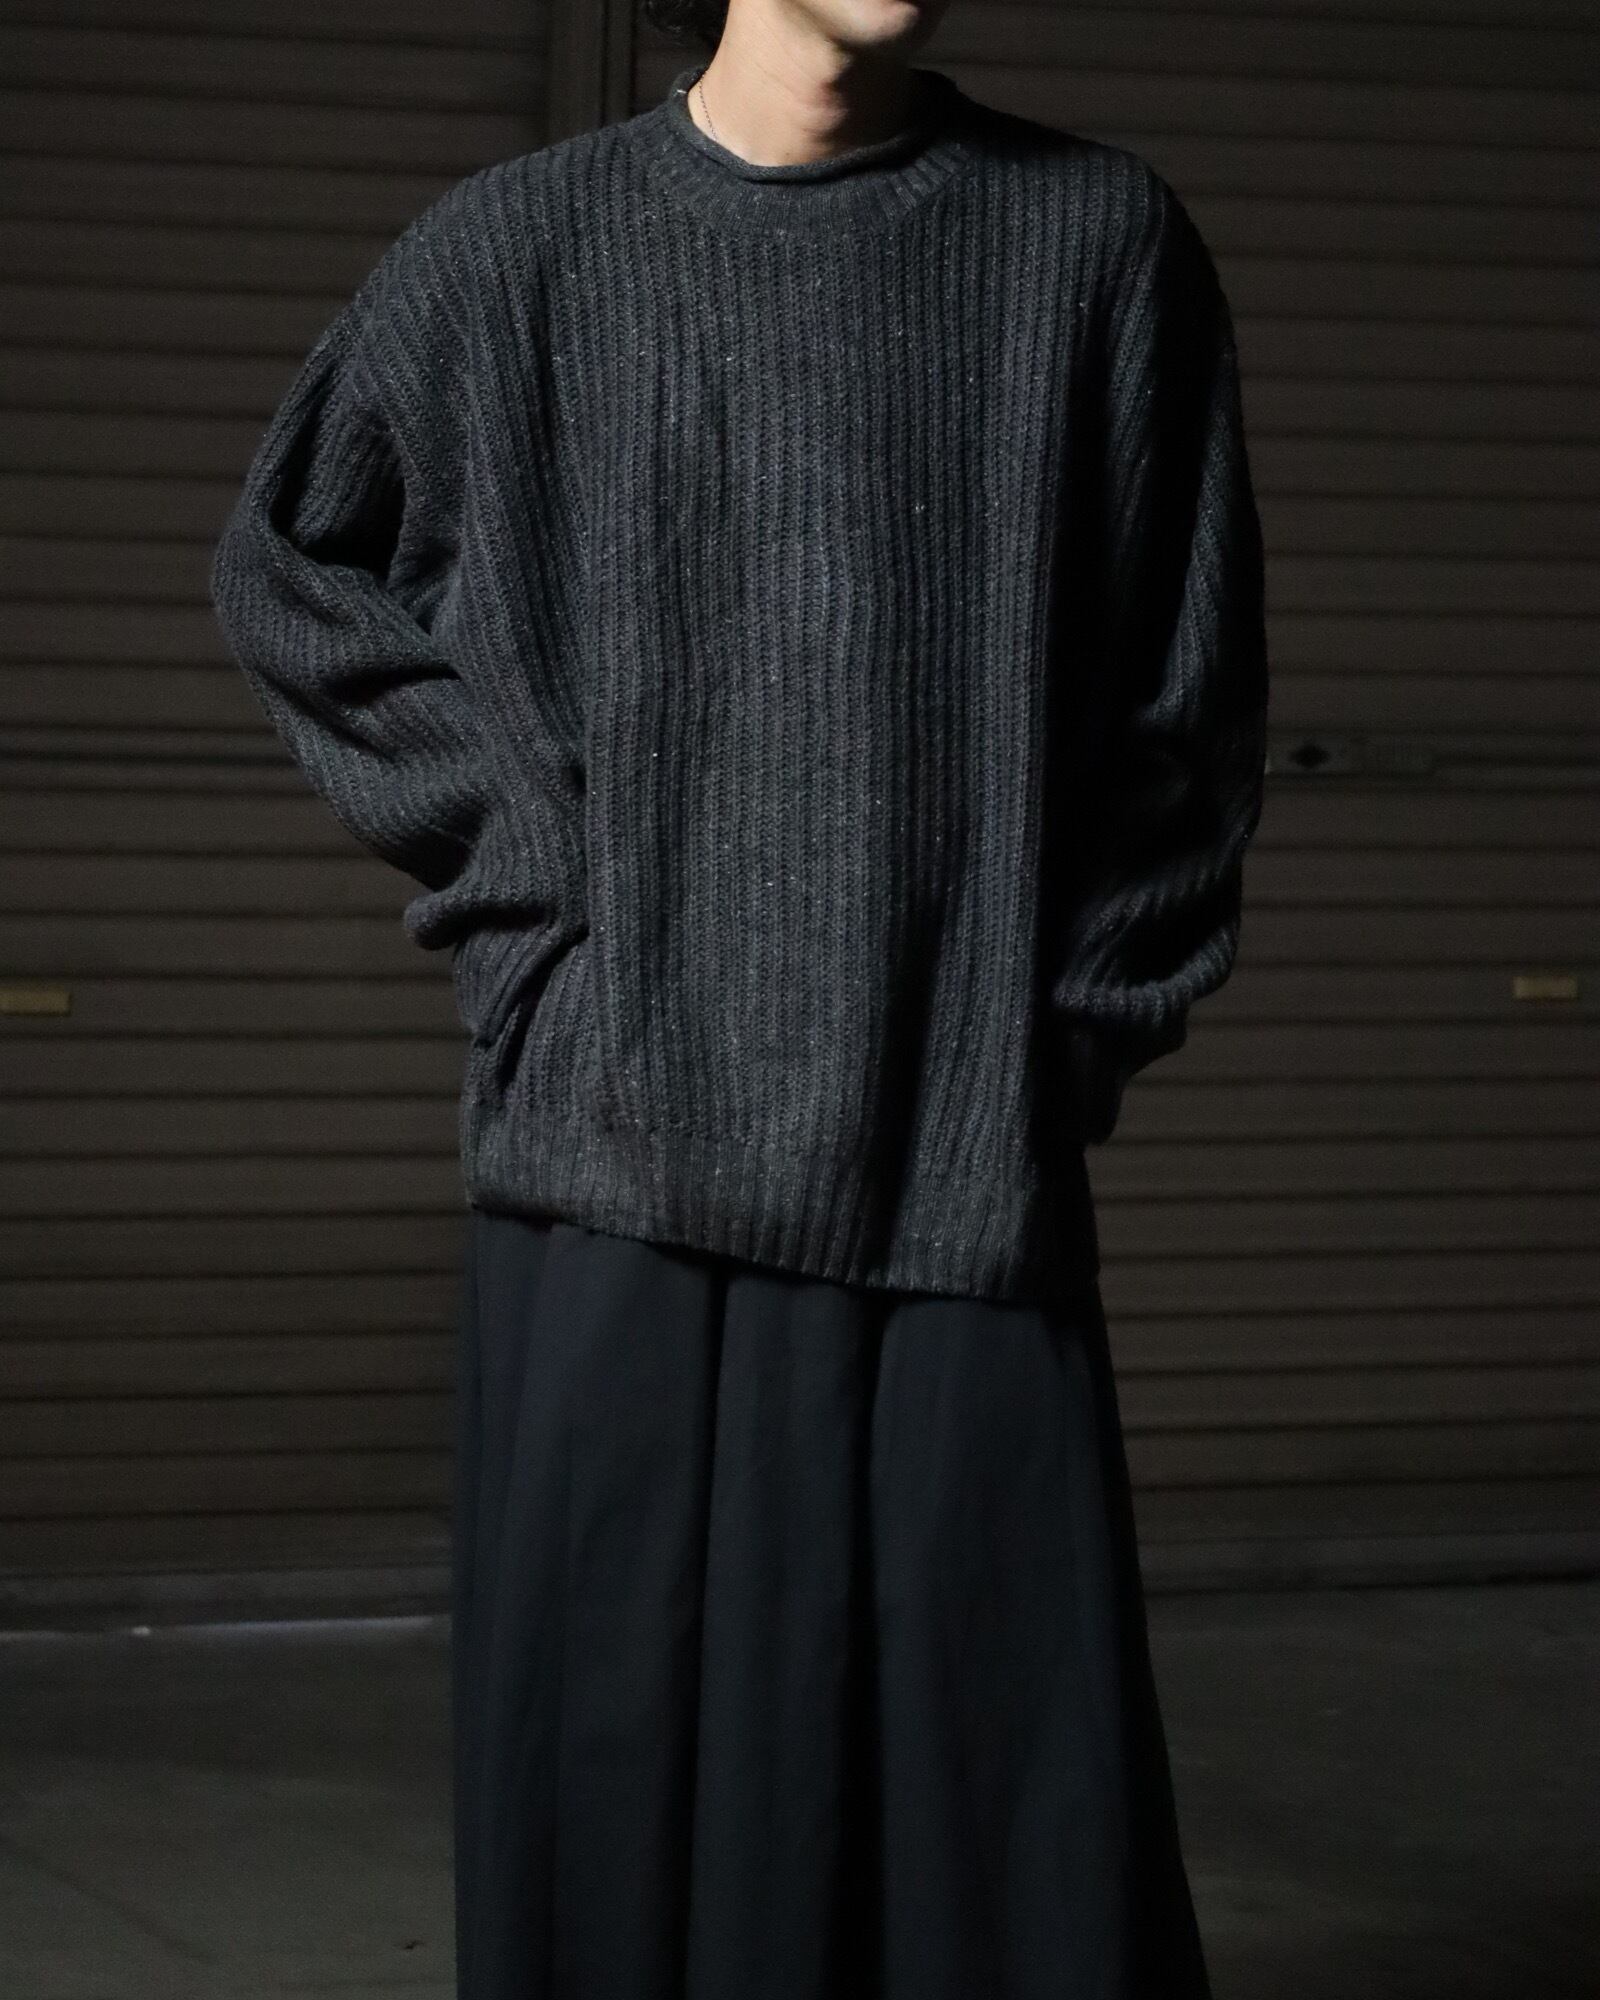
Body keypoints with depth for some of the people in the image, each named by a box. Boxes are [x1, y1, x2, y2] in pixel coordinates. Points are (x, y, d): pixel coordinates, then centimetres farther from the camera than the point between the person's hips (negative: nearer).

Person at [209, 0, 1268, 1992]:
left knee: (1022, 1813, -3)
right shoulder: (515, 252, 5)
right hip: (624, 1161, 0)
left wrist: (1072, 1038, 4)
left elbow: (1187, 710, 11)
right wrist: (534, 890, 7)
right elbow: (294, 574, 18)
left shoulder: (1095, 237, 5)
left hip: (968, 1176, 0)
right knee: (620, 1783, 2)